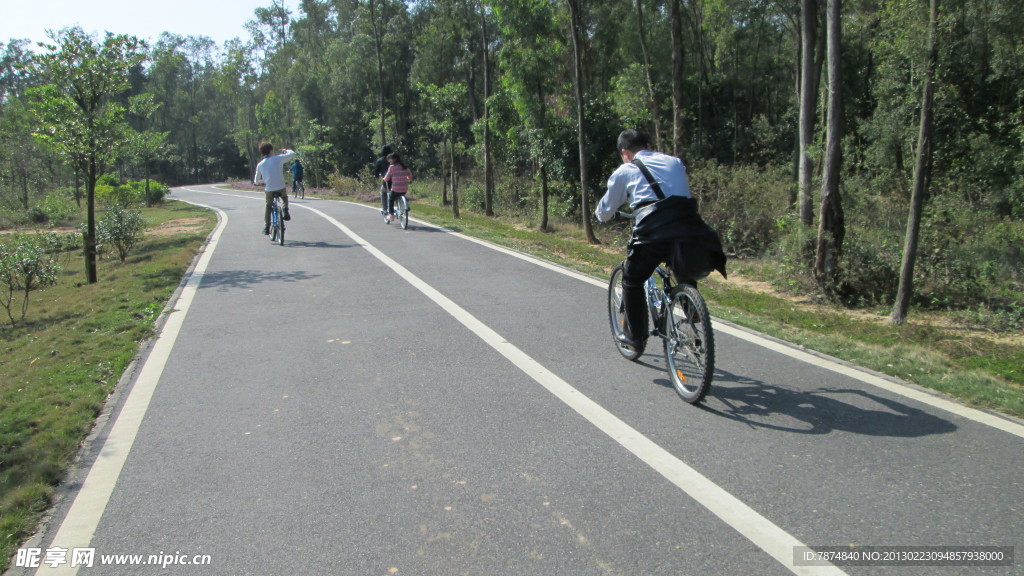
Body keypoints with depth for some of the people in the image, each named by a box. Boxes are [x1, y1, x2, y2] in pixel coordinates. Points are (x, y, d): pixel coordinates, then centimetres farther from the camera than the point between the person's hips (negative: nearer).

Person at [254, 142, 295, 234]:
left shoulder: (260, 164, 6)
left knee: (268, 207, 22)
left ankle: (266, 227, 18)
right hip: (280, 188, -2)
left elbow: (256, 180, 15)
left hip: (269, 190, 2)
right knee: (285, 197, 32)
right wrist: (286, 150, 26)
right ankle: (286, 212, 10)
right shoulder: (278, 158, -2)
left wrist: (257, 182, 39)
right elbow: (292, 154, 5)